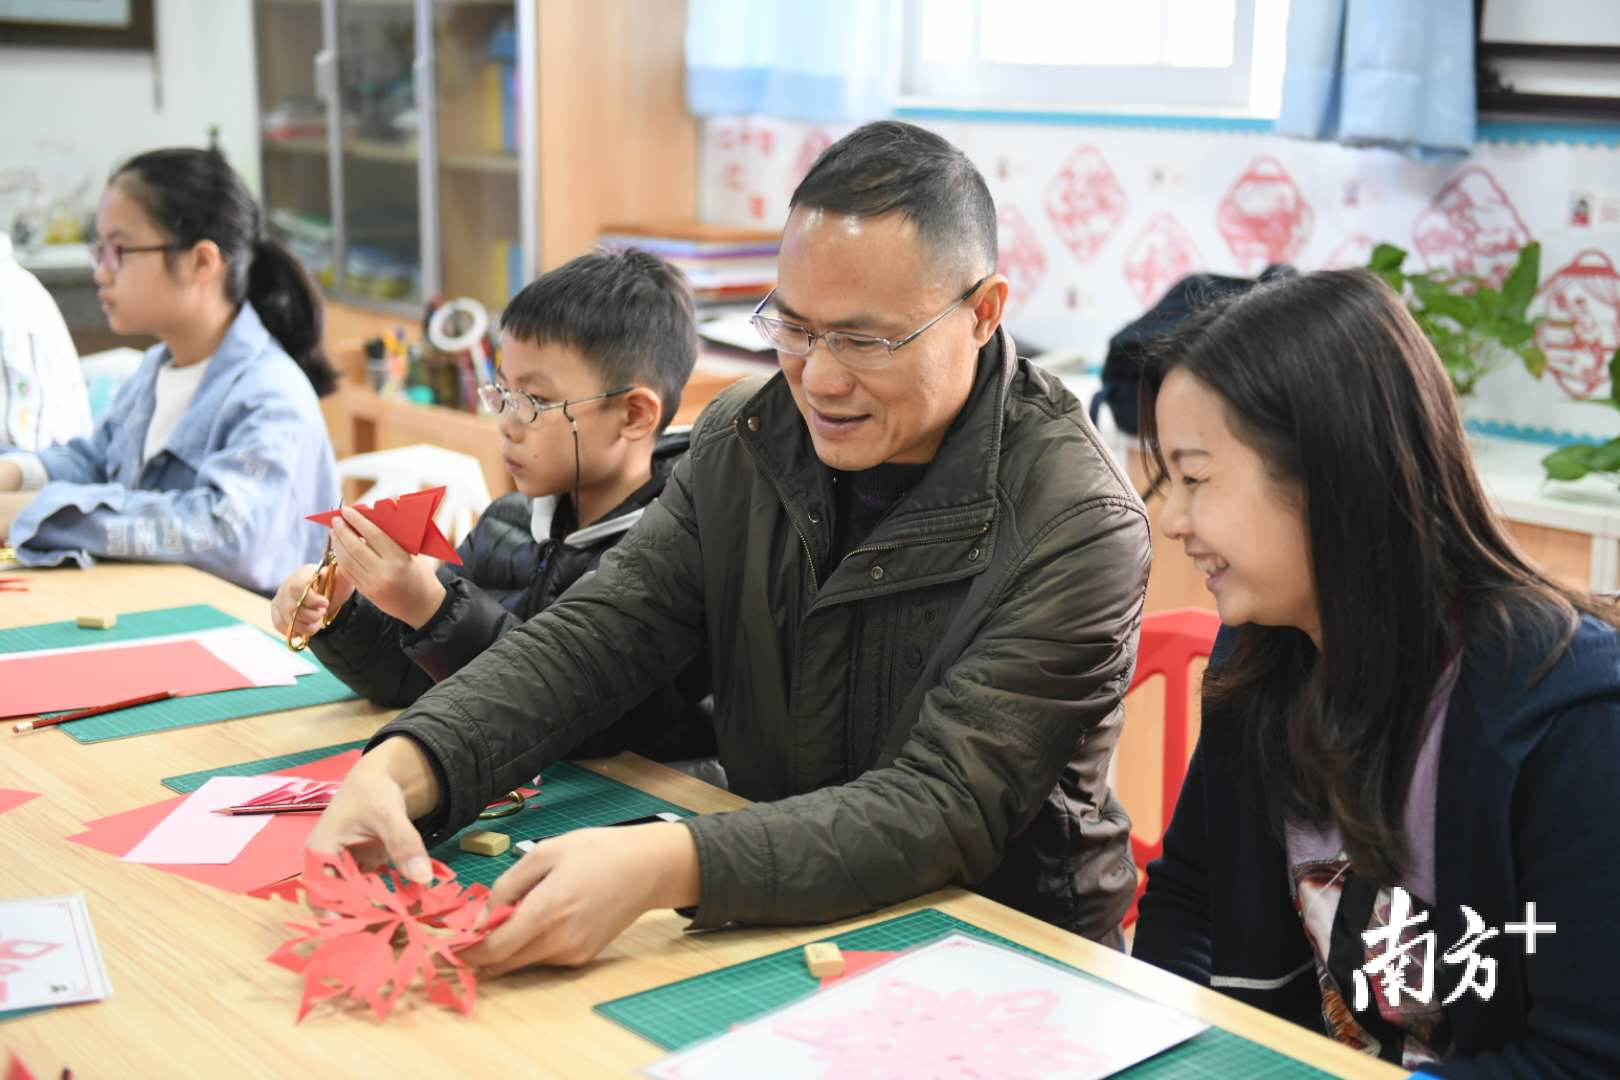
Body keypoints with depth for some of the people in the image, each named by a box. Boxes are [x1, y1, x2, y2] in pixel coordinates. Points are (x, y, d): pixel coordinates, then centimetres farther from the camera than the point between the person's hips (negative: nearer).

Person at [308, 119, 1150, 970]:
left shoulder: (1078, 527, -20)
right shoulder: (743, 444, -1)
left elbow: (944, 808, -27)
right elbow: (593, 636, -5)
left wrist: (662, 866, -41)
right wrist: (404, 766, -24)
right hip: (772, 925, 5)